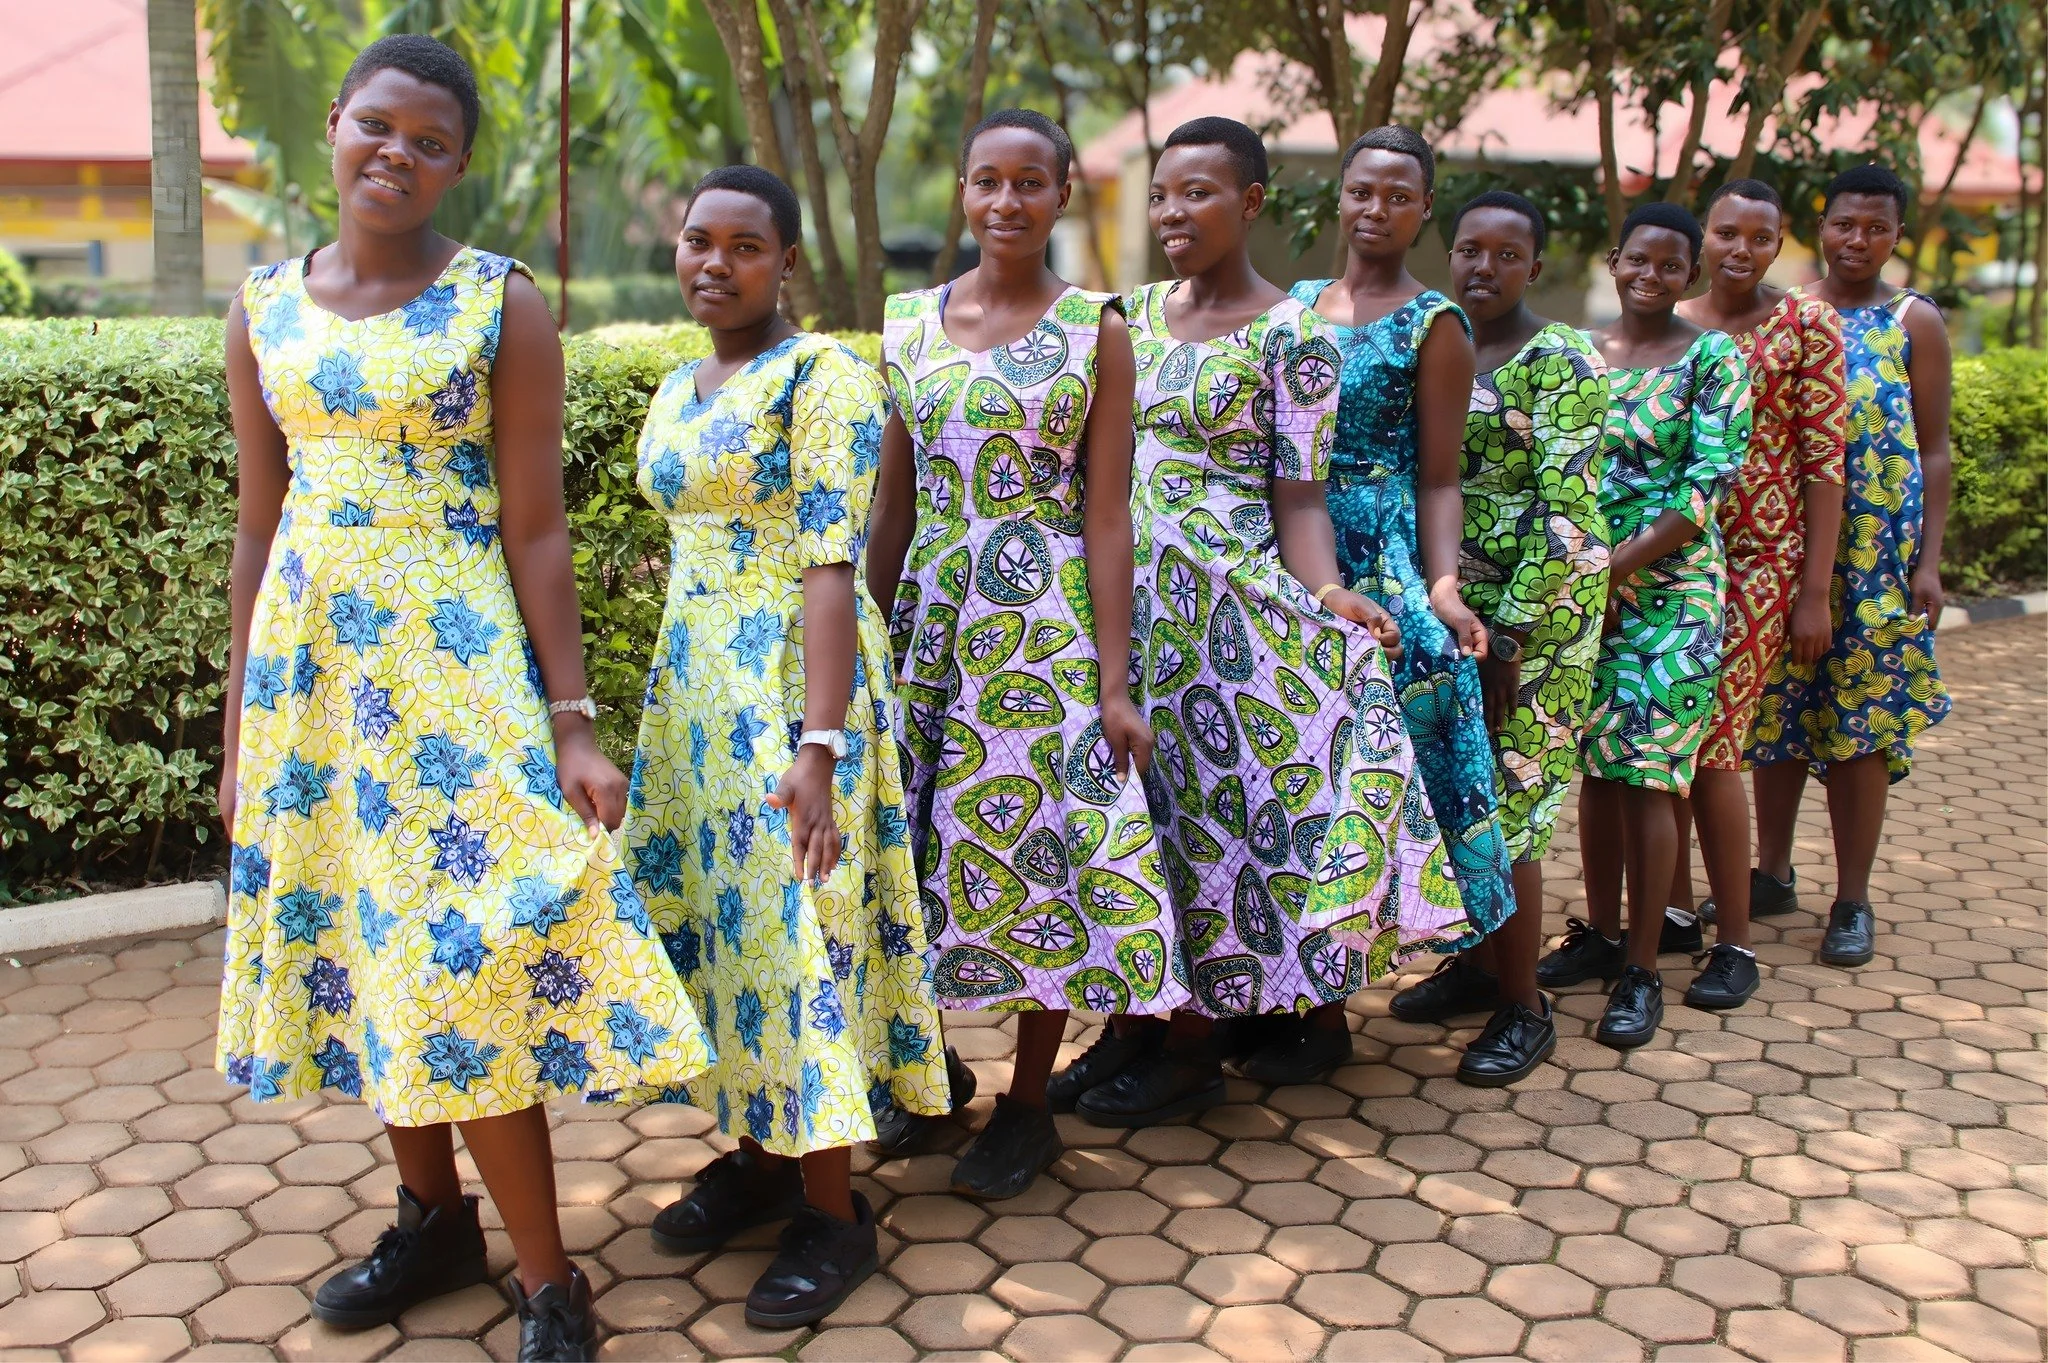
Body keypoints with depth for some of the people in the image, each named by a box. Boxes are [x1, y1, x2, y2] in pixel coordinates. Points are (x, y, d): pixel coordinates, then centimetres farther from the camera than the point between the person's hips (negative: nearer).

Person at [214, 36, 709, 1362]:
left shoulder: (503, 302, -4)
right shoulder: (266, 307, 8)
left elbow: (538, 528, -6)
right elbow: (259, 524, 11)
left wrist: (572, 722, -11)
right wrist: (240, 723, 12)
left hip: (455, 658, -5)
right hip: (308, 661, 5)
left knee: (458, 953, -7)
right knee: (357, 945, 12)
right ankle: (436, 1218, 31)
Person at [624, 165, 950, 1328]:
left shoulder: (824, 374, -11)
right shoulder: (680, 388, 14)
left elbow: (832, 565, -18)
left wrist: (819, 744, -25)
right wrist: (671, 696, 18)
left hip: (793, 681, -8)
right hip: (694, 683, 8)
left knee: (793, 924, -5)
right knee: (714, 909, 11)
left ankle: (836, 1211, 9)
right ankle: (761, 1154, 27)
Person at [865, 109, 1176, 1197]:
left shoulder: (1095, 329, -1)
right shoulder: (910, 322, 8)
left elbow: (1108, 511, -4)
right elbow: (893, 502, 11)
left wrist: (1114, 680, -9)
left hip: (1048, 623, -3)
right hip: (932, 618, 3)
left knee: (1040, 842, 0)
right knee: (923, 848, 7)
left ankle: (1028, 1105, 16)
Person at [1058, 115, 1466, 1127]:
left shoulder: (1289, 335, -6)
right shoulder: (1137, 313, 11)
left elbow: (1299, 498, -9)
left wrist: (1331, 597, -25)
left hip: (1226, 603, -6)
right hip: (1126, 592, 6)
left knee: (1208, 801, 0)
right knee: (1134, 804, 9)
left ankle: (1192, 1049, 13)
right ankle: (1134, 1018, 23)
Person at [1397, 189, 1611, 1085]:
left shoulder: (1562, 362, -8)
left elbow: (1567, 510, -14)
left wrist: (1509, 637, -18)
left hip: (1533, 607, -6)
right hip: (1442, 604, 6)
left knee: (1504, 806, -4)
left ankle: (1523, 1010, 11)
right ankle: (1475, 961, 29)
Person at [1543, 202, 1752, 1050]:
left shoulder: (1713, 359, -2)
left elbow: (1710, 482, -10)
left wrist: (1620, 564, -16)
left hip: (1669, 588, -4)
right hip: (1581, 587, 4)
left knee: (1645, 772, -5)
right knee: (1595, 764, 10)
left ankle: (1642, 971, 4)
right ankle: (1600, 934, 25)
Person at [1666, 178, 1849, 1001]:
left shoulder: (1806, 325, -2)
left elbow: (1825, 461, -5)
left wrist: (1814, 593, -10)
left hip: (1757, 560, -4)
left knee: (1711, 745, -8)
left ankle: (1734, 943, 4)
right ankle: (1675, 907, 25)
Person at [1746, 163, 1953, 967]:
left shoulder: (1915, 322, 2)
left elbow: (1933, 449, 1)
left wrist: (1929, 559, -6)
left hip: (1877, 553, -2)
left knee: (1862, 719, 1)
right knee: (1778, 713, 9)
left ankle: (1852, 901, 11)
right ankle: (1772, 872, 24)